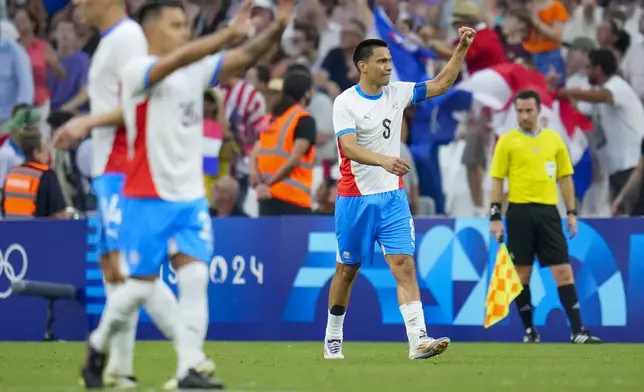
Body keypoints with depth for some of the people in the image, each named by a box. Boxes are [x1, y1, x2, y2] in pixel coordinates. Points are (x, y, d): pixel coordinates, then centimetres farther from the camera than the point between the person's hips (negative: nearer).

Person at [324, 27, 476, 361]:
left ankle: (418, 340, -20)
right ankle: (332, 339, 25)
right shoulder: (345, 103, -11)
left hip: (392, 196, 3)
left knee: (404, 264, -10)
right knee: (347, 270, 8)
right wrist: (383, 160, -41)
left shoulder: (397, 93, 4)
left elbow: (441, 84, 5)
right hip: (355, 198, -3)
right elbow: (350, 147, -24)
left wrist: (462, 49, -7)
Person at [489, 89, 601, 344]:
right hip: (520, 212, -2)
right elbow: (497, 179, 1)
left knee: (563, 270, -4)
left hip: (548, 211, 2)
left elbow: (565, 177, 14)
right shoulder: (507, 141, 2)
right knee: (522, 272, 1)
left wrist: (572, 212, 8)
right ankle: (529, 330, 12)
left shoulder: (554, 139, 10)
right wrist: (495, 216, -4)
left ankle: (578, 331, -7)